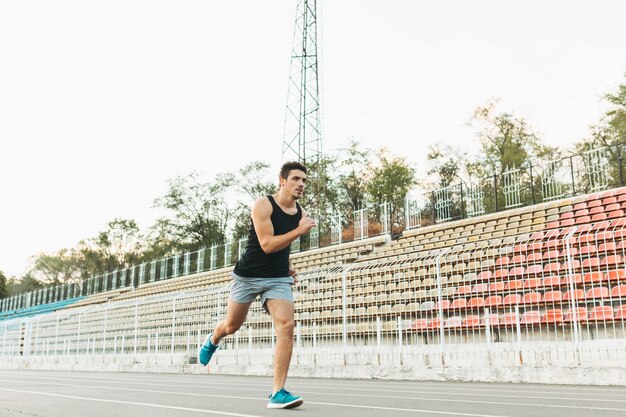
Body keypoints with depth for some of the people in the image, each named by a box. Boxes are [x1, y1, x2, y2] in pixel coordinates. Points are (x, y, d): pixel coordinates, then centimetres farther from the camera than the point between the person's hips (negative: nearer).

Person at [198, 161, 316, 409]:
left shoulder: (300, 213, 5)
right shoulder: (263, 205, -14)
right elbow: (267, 244, -24)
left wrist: (287, 267, 10)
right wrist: (300, 231, -25)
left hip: (278, 278, 4)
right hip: (248, 275, -3)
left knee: (286, 326, -18)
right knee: (232, 325, 14)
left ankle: (278, 393, -14)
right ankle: (212, 341, 53)